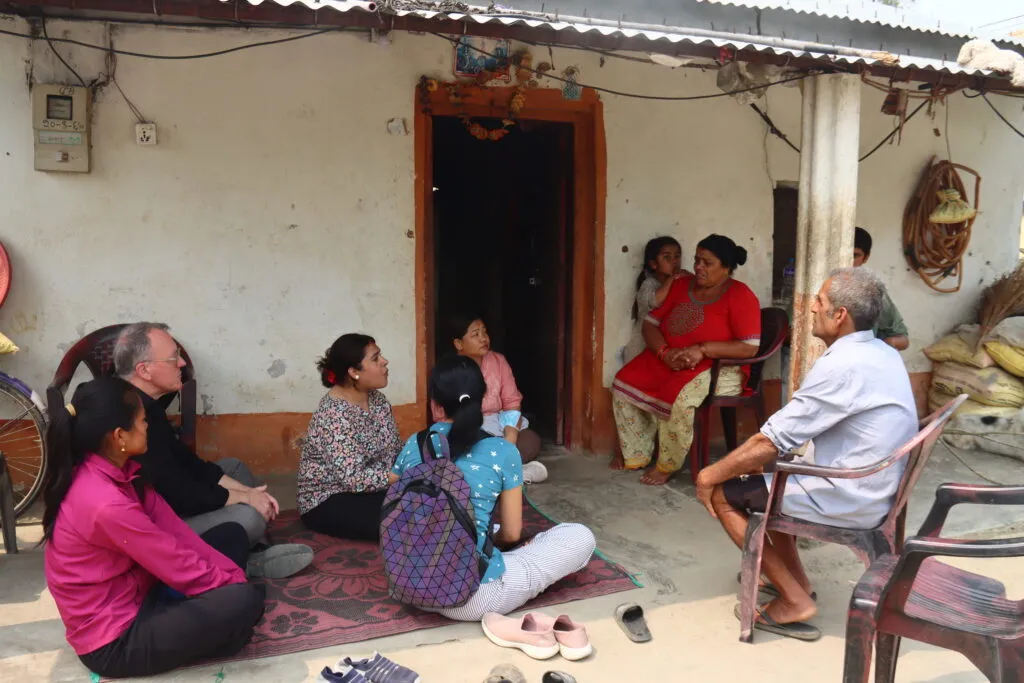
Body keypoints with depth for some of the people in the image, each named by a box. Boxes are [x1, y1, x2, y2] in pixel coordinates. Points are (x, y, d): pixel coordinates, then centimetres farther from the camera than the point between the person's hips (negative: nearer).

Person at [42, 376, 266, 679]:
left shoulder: (117, 471, -2)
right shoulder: (106, 504, -31)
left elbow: (173, 529, 0)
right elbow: (180, 566, -22)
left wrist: (232, 575, -5)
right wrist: (237, 584, -7)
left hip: (135, 593, 9)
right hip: (114, 641, -9)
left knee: (232, 534, 8)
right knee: (245, 601, -24)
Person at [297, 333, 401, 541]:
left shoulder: (377, 399, 2)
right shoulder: (333, 415, -24)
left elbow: (396, 450, 4)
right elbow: (354, 479, -29)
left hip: (369, 488, 7)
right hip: (328, 501, -7)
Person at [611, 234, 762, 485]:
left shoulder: (740, 296, -9)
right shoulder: (681, 285, 9)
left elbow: (750, 347, -18)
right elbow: (650, 323, 7)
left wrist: (702, 349, -25)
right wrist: (664, 352, -13)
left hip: (718, 369, -7)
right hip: (667, 361, 7)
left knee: (681, 400, -34)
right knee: (623, 384, -8)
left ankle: (667, 465, -10)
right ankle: (636, 455, 6)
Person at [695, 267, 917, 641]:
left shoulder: (841, 365, -24)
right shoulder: (883, 354, 6)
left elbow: (772, 441, -21)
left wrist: (711, 474, -8)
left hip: (849, 500, -9)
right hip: (875, 490, 9)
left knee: (722, 493, 0)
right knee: (762, 470, 23)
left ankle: (794, 600, 3)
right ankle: (795, 576, 25)